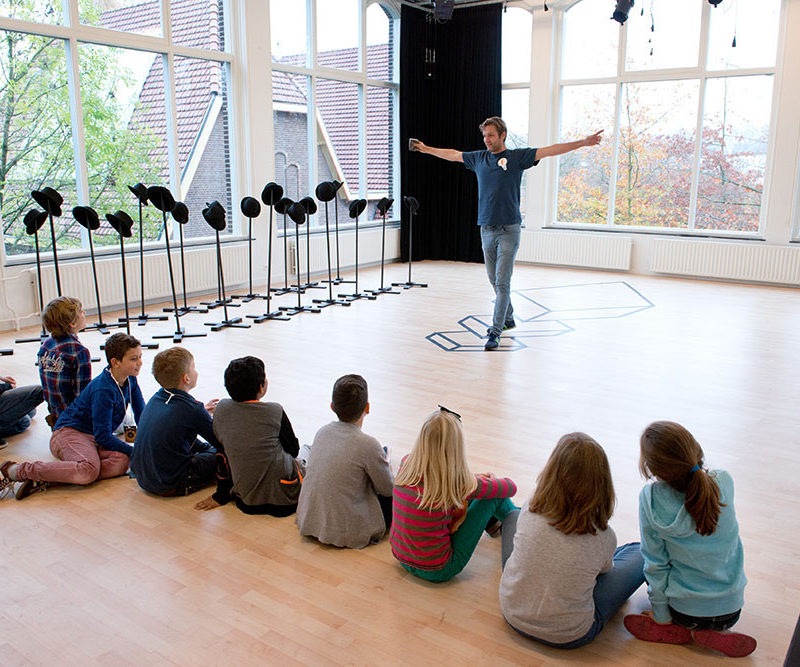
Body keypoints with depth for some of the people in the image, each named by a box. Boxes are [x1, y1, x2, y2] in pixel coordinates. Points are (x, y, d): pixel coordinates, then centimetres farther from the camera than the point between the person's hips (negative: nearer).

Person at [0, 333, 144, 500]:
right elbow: (103, 436, -20)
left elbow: (141, 415, 14)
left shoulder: (130, 379, 4)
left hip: (94, 438, 8)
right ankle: (16, 470, -23)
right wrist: (135, 452, -19)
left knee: (121, 461, -28)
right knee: (89, 470, -39)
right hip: (68, 432, -7)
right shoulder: (103, 390, -21)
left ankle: (45, 476, -27)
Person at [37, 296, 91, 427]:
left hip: (56, 411, 8)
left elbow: (46, 385, 8)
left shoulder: (45, 346, 1)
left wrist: (54, 411, 18)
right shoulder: (79, 352, -23)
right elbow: (82, 393, -21)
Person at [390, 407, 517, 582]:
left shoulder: (405, 466, -11)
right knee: (494, 496, 2)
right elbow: (510, 487, -7)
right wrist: (488, 481, 14)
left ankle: (492, 522, 45)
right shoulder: (455, 483, -25)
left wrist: (472, 479, 13)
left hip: (402, 559, 6)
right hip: (437, 571, -6)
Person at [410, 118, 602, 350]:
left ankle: (495, 332, -6)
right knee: (494, 281, 13)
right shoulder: (478, 158, 12)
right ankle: (508, 319, 31)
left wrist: (583, 142, -16)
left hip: (508, 230, -5)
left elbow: (549, 150, -8)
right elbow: (452, 154, 26)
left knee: (502, 282, -8)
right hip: (486, 229, 5)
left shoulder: (517, 157, -2)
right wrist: (425, 148, 34)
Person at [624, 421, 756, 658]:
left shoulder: (650, 500, -24)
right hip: (731, 609, 4)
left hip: (685, 611, -3)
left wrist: (660, 615, -1)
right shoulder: (724, 483, -18)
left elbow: (655, 563, -12)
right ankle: (713, 632, 13)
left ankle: (680, 630, 6)